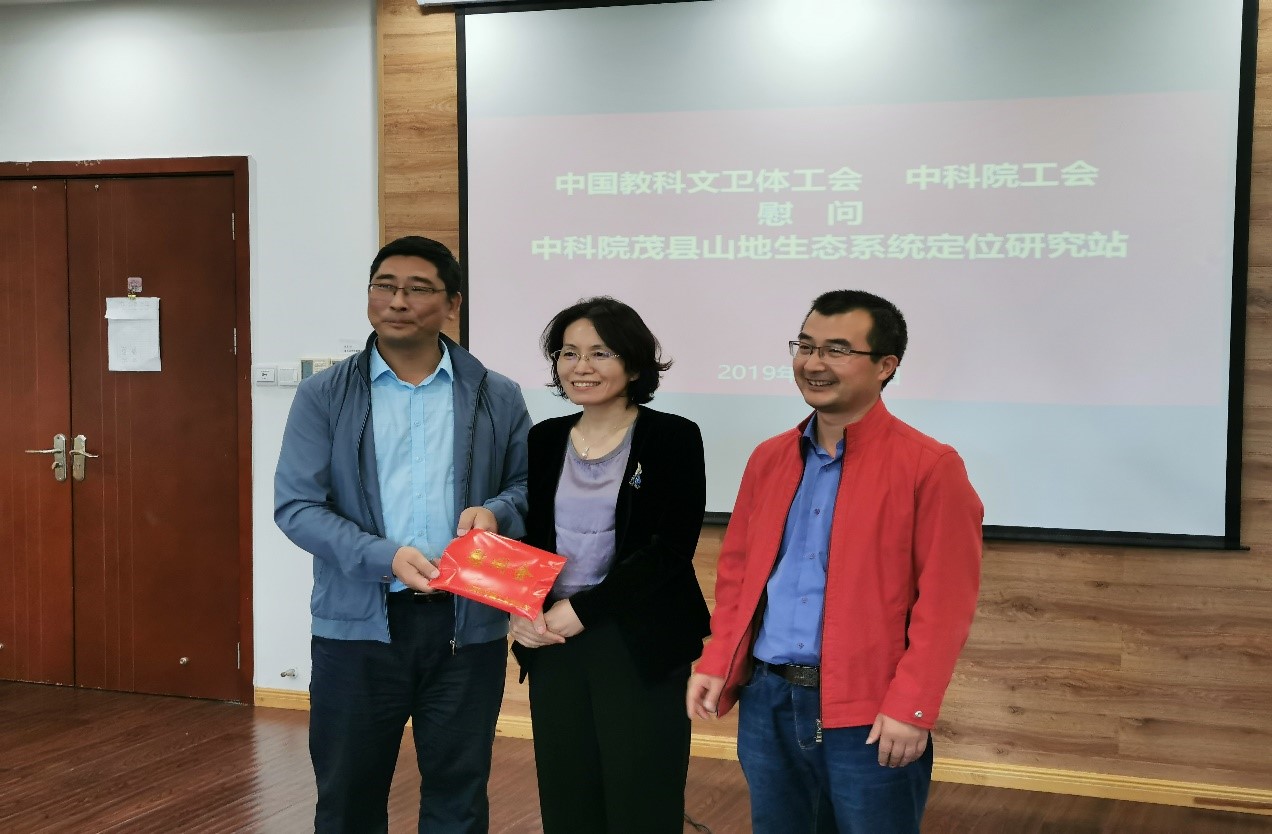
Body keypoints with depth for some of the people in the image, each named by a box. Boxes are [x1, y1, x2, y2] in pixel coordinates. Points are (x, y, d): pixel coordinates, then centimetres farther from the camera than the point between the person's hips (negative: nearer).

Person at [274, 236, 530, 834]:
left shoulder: (497, 397, 5)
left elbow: (531, 485, 11)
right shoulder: (323, 396, 1)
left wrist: (494, 512, -13)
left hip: (467, 623, 1)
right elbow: (295, 505, -6)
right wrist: (385, 557, -19)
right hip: (356, 625, -1)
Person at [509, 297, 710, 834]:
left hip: (641, 647, -4)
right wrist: (520, 608, -8)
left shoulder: (673, 438, -5)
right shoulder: (544, 440, 9)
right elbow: (522, 537, 12)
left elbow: (670, 550, -12)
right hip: (552, 644, 4)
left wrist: (580, 609, -16)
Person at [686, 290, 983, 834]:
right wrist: (716, 665, 5)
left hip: (869, 716, -5)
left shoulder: (929, 466, -9)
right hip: (766, 701, 5)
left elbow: (944, 603, -12)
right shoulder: (769, 459, 9)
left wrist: (910, 709, -15)